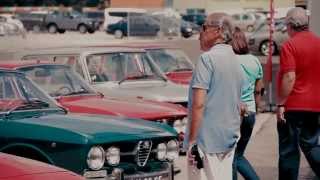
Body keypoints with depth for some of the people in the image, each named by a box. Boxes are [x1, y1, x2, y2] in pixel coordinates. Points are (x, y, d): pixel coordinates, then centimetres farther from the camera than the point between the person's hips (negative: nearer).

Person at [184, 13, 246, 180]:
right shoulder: (236, 62, 13)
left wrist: (192, 140, -16)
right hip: (229, 140, 8)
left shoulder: (208, 58, -13)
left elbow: (198, 104, -19)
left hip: (207, 138, -8)